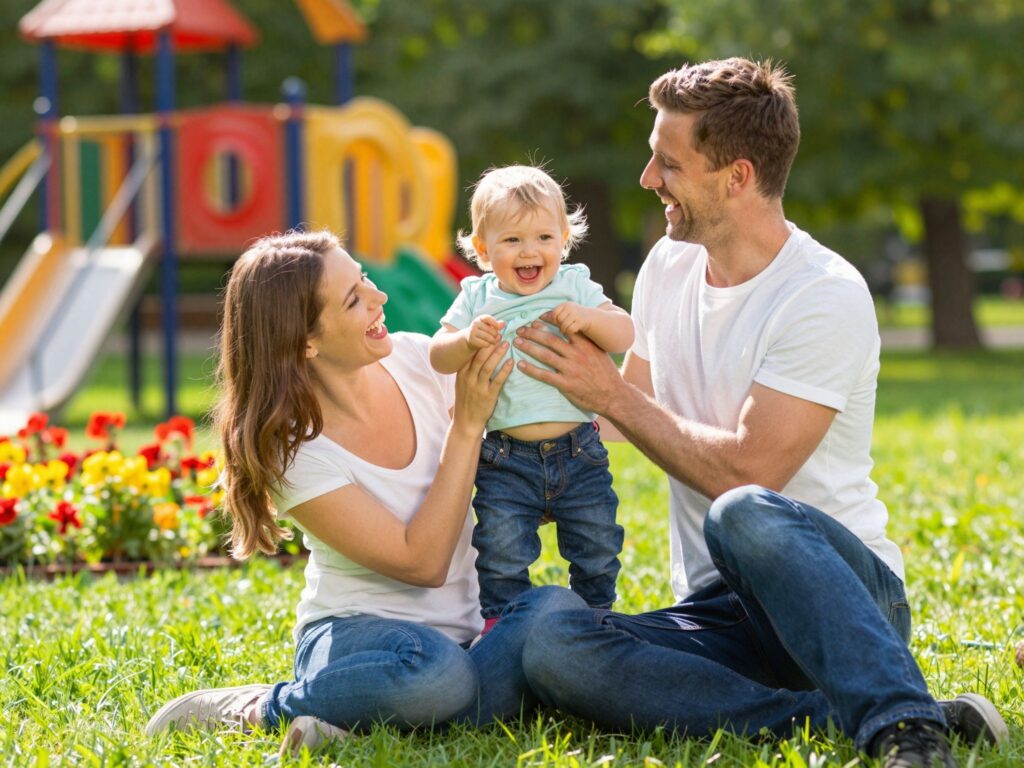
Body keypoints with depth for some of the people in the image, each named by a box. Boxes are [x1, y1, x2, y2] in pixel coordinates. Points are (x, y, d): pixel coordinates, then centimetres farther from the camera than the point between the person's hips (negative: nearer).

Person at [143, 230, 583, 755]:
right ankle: (261, 708, -12)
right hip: (356, 633, -5)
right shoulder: (293, 450, -15)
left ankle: (341, 720, -23)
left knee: (557, 610, -28)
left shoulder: (417, 359, -3)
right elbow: (421, 562, -19)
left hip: (464, 628, 5)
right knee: (436, 670, -39)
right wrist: (467, 424, -21)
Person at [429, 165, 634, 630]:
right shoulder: (477, 299, 2)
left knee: (597, 547, 11)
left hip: (578, 450, 1)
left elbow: (624, 336, -6)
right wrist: (468, 340, -23)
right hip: (506, 458, -1)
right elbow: (439, 357, -3)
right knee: (501, 552, -3)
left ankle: (595, 614, 33)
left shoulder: (575, 287, 2)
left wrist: (588, 318, -25)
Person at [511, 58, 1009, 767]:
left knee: (743, 516, -41)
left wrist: (612, 396, -11)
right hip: (723, 614, 7)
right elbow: (634, 402, 27)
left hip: (845, 588, -6)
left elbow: (748, 471, -19)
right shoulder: (669, 265, 11)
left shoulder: (825, 296, -12)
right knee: (551, 646, -26)